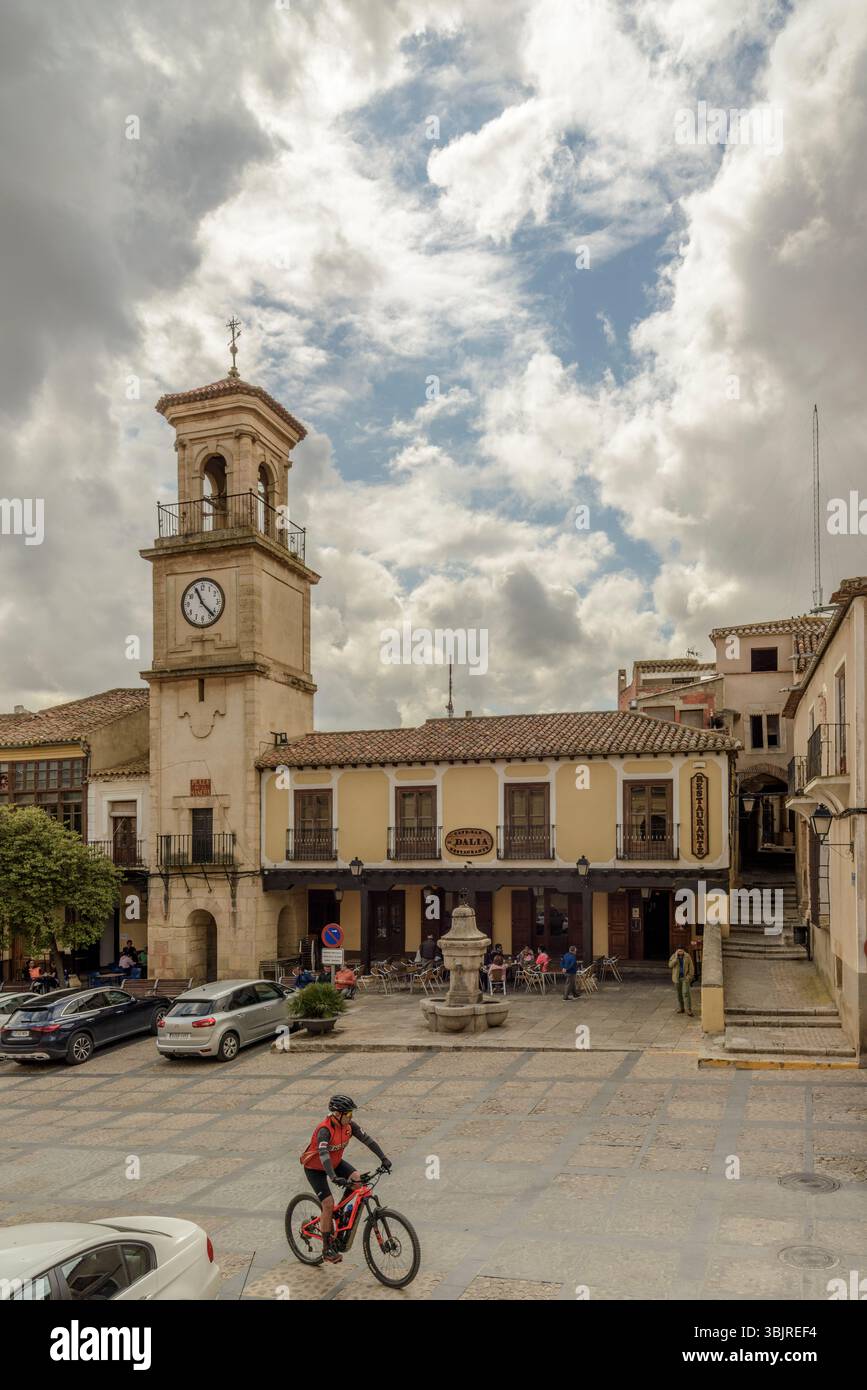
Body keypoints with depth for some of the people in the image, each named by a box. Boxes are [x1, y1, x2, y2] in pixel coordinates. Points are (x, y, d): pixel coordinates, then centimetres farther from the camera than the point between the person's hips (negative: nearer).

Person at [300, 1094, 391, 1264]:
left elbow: (367, 1139, -12)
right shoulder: (324, 1130, -34)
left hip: (335, 1162, 6)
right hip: (315, 1168, -6)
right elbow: (323, 1154, -47)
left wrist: (383, 1158, -19)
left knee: (357, 1178, -17)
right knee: (328, 1204, -14)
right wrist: (334, 1178, -58)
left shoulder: (349, 1125, -15)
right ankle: (327, 1248, 2)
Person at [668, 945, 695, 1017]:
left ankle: (689, 1011, -11)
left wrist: (690, 976, -13)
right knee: (679, 993, 11)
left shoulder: (687, 956, -7)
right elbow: (670, 965, -17)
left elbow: (691, 967, -4)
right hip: (677, 978, 2)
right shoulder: (674, 956, -5)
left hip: (685, 977, -2)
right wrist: (676, 958, -24)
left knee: (686, 993, -12)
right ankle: (680, 1008, 25)